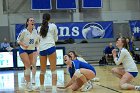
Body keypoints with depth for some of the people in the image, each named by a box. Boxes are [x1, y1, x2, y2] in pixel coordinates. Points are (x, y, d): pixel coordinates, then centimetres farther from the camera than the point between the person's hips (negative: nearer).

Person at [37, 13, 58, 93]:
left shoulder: (40, 28, 16)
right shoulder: (53, 26, 7)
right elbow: (56, 39, 14)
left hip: (42, 49, 4)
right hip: (50, 47, -4)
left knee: (42, 70, 16)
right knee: (53, 70, -6)